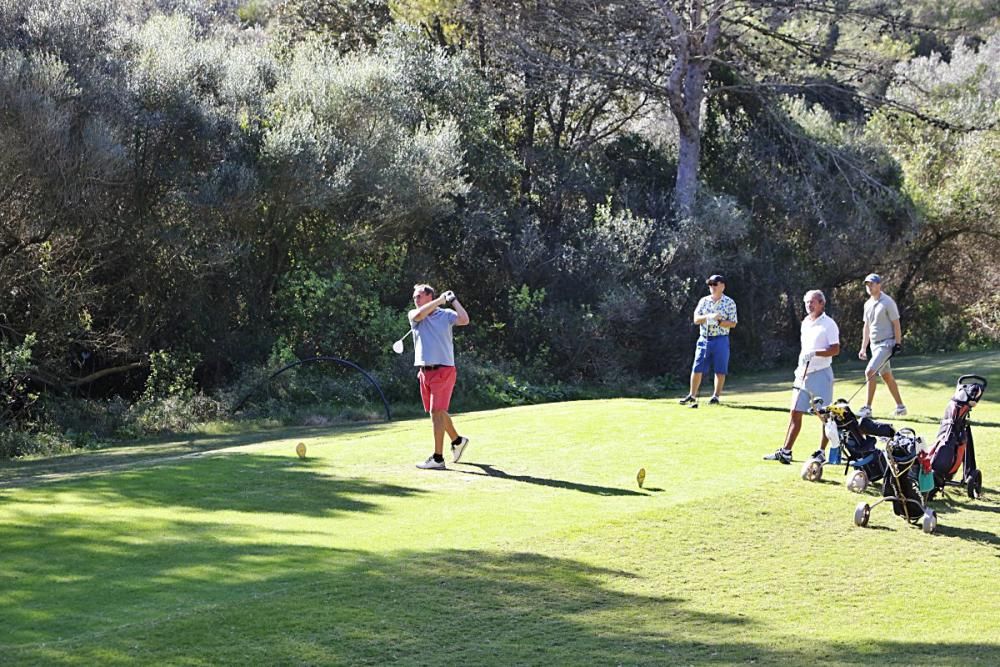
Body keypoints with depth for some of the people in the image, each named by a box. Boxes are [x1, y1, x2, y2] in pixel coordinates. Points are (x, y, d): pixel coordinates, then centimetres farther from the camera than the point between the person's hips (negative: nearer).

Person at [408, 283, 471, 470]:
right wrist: (440, 300, -10)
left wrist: (453, 300, -8)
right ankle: (458, 441, 38)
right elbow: (419, 314, -14)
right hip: (424, 371, 5)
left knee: (437, 412, -11)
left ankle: (437, 458, -10)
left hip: (443, 369, -5)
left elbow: (464, 320, -16)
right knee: (436, 412, 15)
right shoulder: (413, 315, 10)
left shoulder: (446, 314, 1)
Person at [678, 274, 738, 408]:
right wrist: (708, 316, -15)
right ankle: (692, 396, 8)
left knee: (720, 370, -1)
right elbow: (696, 319, 2)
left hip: (721, 340, -3)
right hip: (704, 339, 3)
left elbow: (733, 323, -5)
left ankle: (716, 396, 8)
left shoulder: (729, 303, -1)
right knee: (697, 368, 1)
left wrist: (718, 321, -19)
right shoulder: (704, 301, 9)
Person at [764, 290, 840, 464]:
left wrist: (814, 353, -24)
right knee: (795, 413, 4)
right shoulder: (805, 323, 15)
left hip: (821, 374, -7)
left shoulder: (828, 324, -8)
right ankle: (785, 451, 6)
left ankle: (821, 452, 6)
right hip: (804, 374, 7)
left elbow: (835, 349, -15)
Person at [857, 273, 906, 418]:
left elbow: (896, 324, -11)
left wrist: (898, 344, -16)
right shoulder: (868, 304, 13)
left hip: (886, 343, -8)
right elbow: (866, 327, 18)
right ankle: (900, 407, 20)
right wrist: (863, 348, 15)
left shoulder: (887, 302, -10)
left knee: (870, 371, -18)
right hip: (875, 345, 8)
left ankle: (867, 408, -16)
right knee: (886, 376, 11)